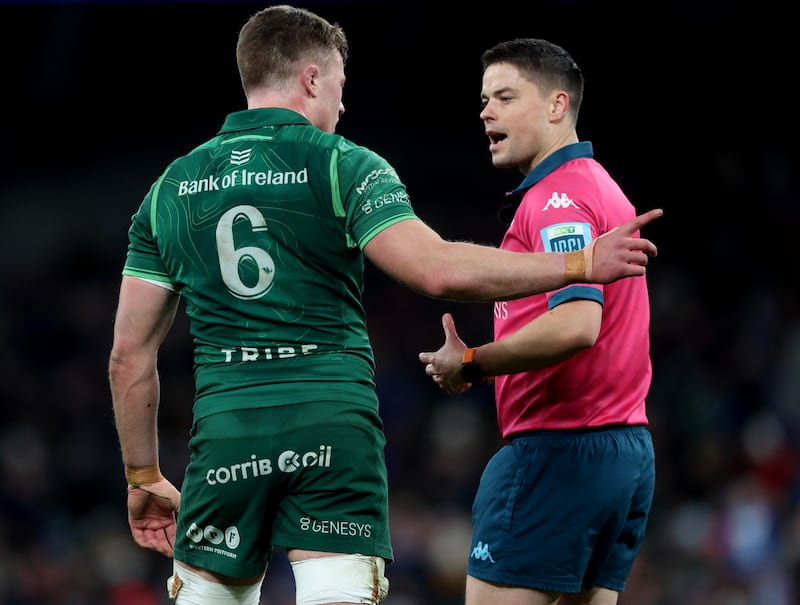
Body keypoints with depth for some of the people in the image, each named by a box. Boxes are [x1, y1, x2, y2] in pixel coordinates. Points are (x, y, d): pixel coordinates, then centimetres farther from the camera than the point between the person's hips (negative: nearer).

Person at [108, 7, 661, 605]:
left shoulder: (173, 187, 12)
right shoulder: (343, 165, 0)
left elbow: (130, 353, 13)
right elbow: (438, 270, -15)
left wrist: (144, 477, 22)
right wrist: (582, 263, -8)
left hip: (225, 433, 3)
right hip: (336, 431, -3)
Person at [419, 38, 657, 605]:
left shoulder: (560, 197, -12)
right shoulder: (603, 188, 19)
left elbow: (576, 324, -25)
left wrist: (472, 364, -15)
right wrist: (484, 365, 14)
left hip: (557, 446, -10)